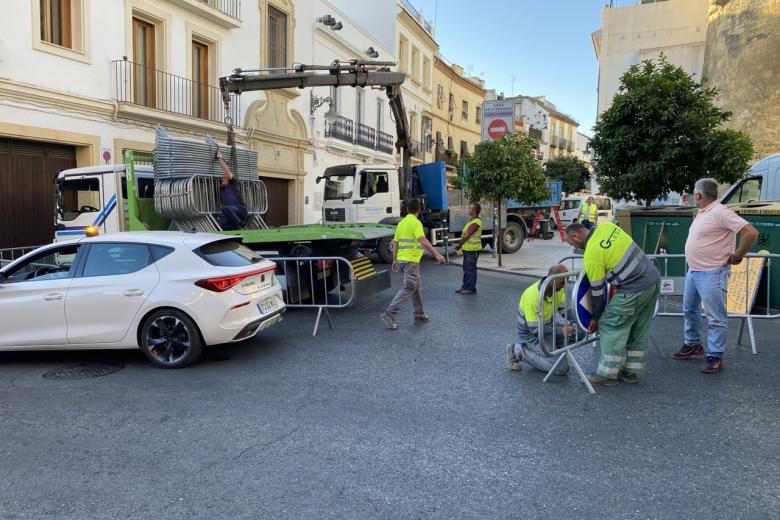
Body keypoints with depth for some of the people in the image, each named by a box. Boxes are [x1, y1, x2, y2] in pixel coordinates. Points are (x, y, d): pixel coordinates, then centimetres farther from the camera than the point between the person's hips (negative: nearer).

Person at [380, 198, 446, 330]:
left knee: (417, 287, 16)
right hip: (411, 260, -9)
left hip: (402, 259, 9)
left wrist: (395, 260, 24)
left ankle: (419, 316, 22)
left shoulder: (401, 222, 12)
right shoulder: (416, 222, -12)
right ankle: (389, 314, -11)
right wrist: (436, 254, -31)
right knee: (408, 289, -5)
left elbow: (395, 242, 16)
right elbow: (423, 241, -26)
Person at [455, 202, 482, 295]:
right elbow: (464, 234, 16)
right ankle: (465, 286, 24)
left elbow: (466, 235, -18)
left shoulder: (476, 222, -18)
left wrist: (459, 245, -8)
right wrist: (460, 245, 9)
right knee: (466, 268, 15)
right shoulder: (472, 220, 16)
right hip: (467, 248, 10)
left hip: (472, 249, -10)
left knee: (471, 269, -3)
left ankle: (471, 288, 3)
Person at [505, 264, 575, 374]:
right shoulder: (533, 297, -32)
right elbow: (535, 329, -27)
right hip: (531, 335, -7)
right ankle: (519, 351, -4)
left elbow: (564, 310, -1)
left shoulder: (557, 288, -10)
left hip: (547, 326, 8)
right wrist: (561, 331, -32)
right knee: (562, 367, -15)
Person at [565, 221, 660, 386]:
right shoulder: (605, 226, 4)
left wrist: (595, 317, 5)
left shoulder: (591, 256, -16)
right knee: (639, 329, 15)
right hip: (653, 278, 9)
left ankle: (607, 374, 6)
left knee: (610, 326, 0)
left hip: (635, 289, -9)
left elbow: (597, 290, -7)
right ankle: (630, 371, 24)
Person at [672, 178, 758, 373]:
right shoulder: (702, 213, 11)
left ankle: (715, 357, 5)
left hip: (711, 274, -10)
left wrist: (737, 256, -13)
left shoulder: (720, 212, -17)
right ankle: (693, 345, 35)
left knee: (716, 317, -2)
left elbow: (751, 232, -23)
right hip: (693, 271, 10)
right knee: (690, 309, 20)